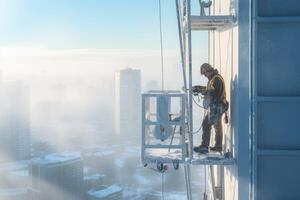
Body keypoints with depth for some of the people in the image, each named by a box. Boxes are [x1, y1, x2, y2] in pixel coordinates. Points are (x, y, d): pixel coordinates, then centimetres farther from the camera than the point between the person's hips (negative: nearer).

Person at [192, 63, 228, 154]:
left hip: (217, 107, -11)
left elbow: (214, 93, -26)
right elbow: (210, 89, 25)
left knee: (206, 124, -13)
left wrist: (201, 91, -23)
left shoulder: (217, 79, -18)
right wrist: (200, 88, 12)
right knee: (217, 126, 17)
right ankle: (218, 146, 27)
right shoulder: (213, 78, 14)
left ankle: (204, 147, -13)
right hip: (216, 107, 11)